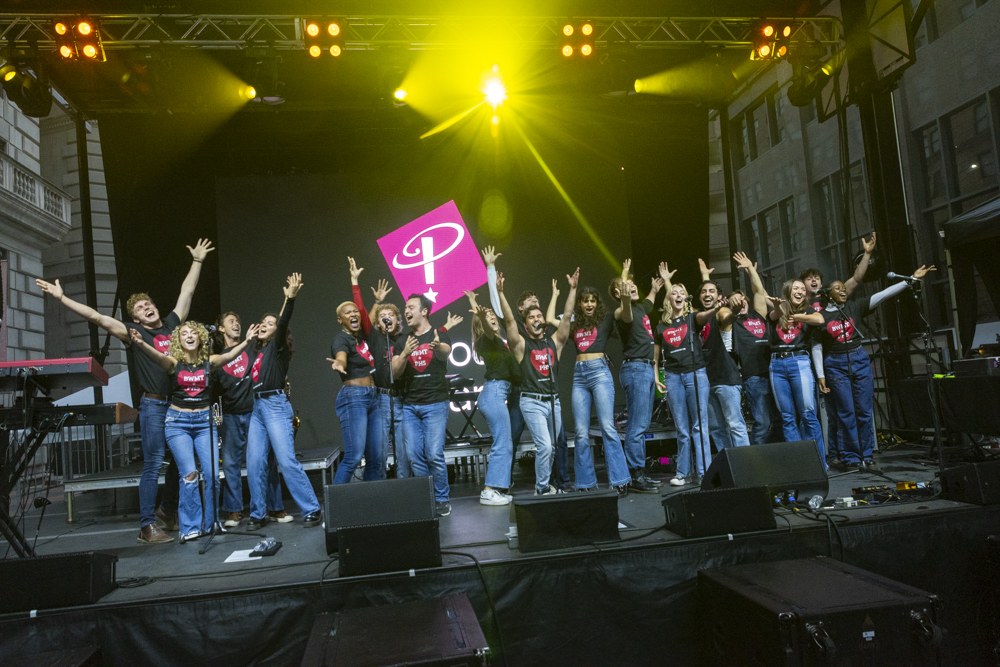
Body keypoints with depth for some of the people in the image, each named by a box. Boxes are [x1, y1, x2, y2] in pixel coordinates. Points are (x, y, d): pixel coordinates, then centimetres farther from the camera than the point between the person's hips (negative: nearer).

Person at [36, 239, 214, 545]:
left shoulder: (172, 324, 13)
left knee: (180, 460, 11)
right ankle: (147, 526, 2)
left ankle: (168, 510, 30)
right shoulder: (134, 333, 3)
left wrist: (197, 261, 29)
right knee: (153, 464, -4)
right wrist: (62, 297, -9)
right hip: (154, 405, -4)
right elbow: (97, 317, -4)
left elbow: (187, 291, 21)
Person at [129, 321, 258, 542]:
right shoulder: (173, 362, -2)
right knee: (189, 473, -13)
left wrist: (246, 342, -35)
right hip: (178, 422, -2)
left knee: (212, 474, -6)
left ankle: (209, 524, 12)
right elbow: (157, 356, -23)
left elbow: (228, 356, -17)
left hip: (204, 421, 2)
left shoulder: (209, 362, 2)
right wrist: (141, 344, -45)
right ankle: (190, 528, -3)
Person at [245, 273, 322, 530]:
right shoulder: (257, 352, 18)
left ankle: (312, 510, -5)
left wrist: (290, 298, -31)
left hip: (275, 405, -7)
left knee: (287, 461, -11)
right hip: (258, 407, 7)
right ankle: (258, 514, 15)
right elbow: (254, 380, 20)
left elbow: (283, 324, -18)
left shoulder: (277, 346, 0)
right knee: (254, 463, 4)